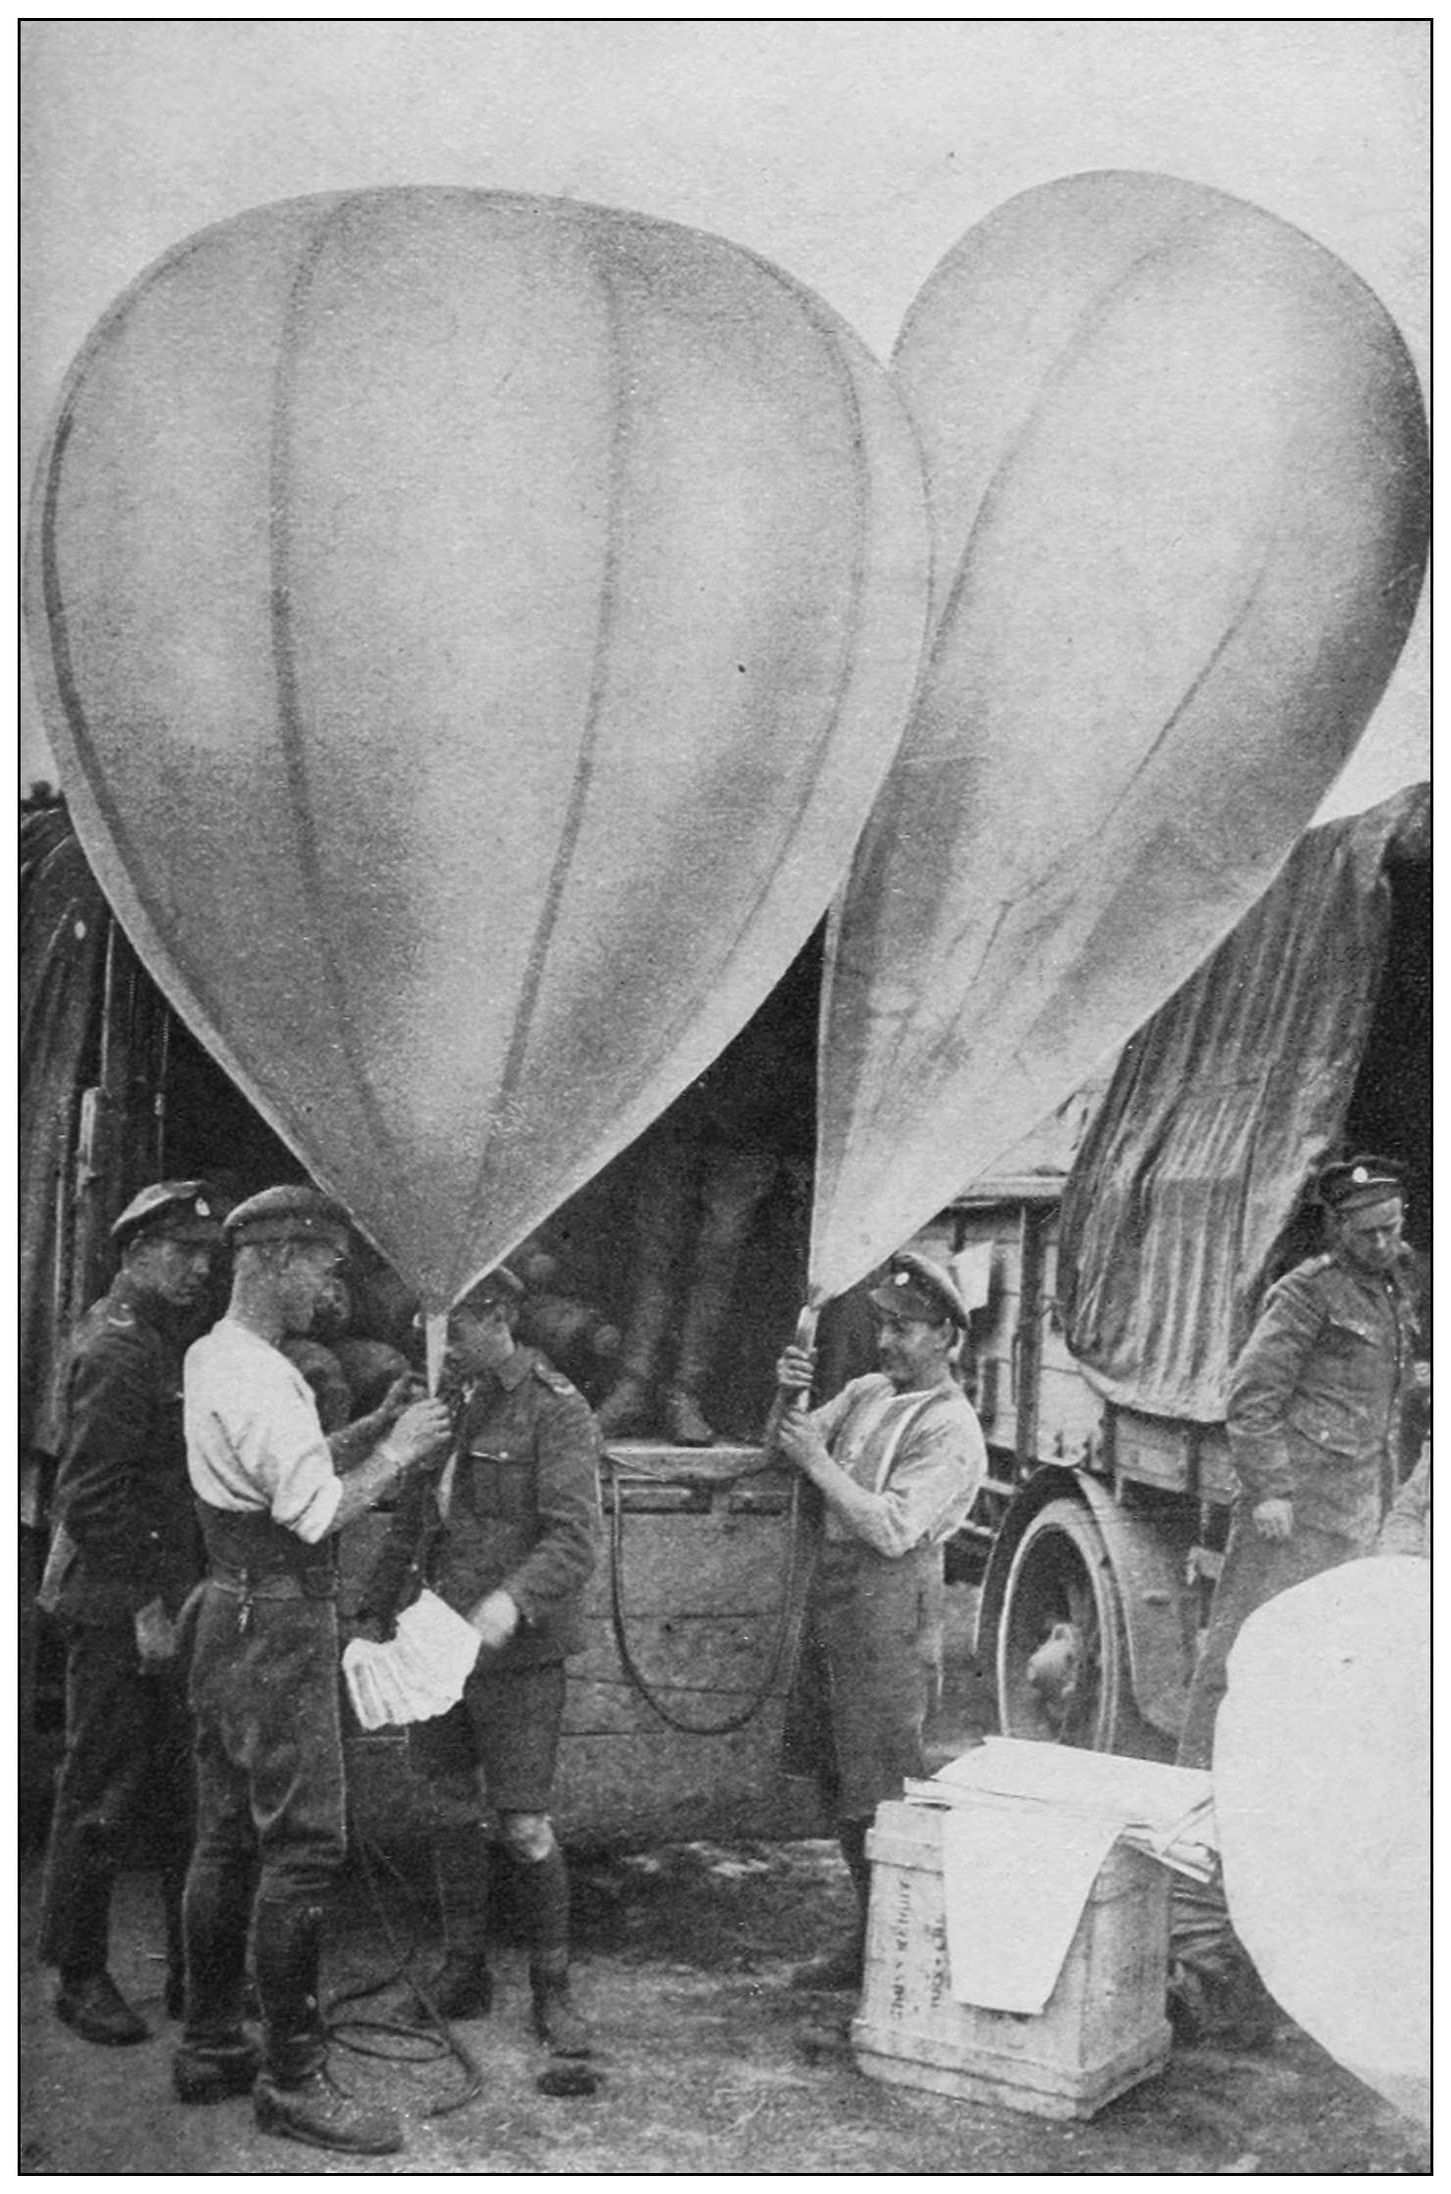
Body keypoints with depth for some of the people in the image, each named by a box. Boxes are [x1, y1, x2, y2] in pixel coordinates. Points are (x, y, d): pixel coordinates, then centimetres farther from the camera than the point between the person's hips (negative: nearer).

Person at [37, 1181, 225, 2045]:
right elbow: (91, 1495, -20)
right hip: (117, 1613, -9)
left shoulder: (177, 1343, 15)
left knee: (184, 1799, 14)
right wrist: (144, 1604, -19)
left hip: (169, 1609, 9)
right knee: (103, 1800, 1)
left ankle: (197, 1975, 23)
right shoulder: (116, 1349, -15)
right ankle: (80, 1977, 13)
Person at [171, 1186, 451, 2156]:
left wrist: (375, 1429, 7)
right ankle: (293, 2075, 0)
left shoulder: (213, 1357, 13)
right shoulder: (258, 1378, -19)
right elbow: (317, 1512, -22)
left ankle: (210, 2046, 25)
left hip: (234, 1613, 11)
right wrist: (395, 1452, -9)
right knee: (303, 1845, -6)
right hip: (280, 1622, -11)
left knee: (228, 1837, 15)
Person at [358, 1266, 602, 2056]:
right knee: (451, 1810, 13)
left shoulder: (555, 1410, -10)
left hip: (515, 1651, -6)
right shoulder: (446, 1405, 10)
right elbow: (410, 1522, 18)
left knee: (524, 1826, -2)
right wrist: (375, 1611, 13)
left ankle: (552, 1990, 13)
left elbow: (575, 1537, -18)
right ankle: (463, 1971, 27)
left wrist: (512, 1600, -34)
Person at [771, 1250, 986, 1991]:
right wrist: (788, 1395, -6)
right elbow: (786, 1443, 14)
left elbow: (894, 1530, -21)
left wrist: (820, 1462, -19)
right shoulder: (867, 1392, 11)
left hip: (891, 1597, -8)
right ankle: (870, 1937, 27)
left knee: (883, 1790, -4)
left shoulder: (951, 1430, -13)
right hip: (834, 1582, 8)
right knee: (835, 1776, 14)